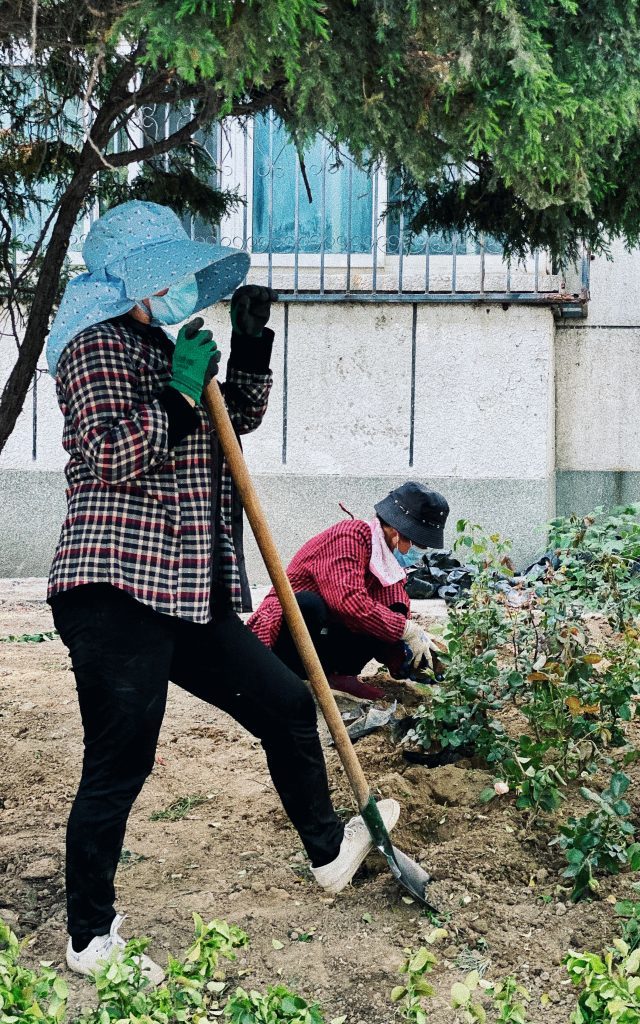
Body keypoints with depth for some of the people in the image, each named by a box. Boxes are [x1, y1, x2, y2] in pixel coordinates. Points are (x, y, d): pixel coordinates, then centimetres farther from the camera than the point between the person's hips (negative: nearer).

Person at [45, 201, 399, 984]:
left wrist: (251, 343, 10)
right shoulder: (101, 345, -7)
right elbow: (113, 457, -17)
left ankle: (329, 852, 34)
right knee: (118, 766, -3)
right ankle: (90, 940, 13)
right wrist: (179, 393, -20)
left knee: (288, 706, 15)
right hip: (115, 592, -9)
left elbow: (240, 417, 23)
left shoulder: (172, 346, 21)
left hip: (186, 596, 9)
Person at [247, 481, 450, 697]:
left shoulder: (390, 561, 5)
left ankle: (338, 674, -2)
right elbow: (349, 602, -34)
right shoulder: (351, 535, -21)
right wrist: (406, 629, -30)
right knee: (308, 604, -40)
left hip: (324, 639, 7)